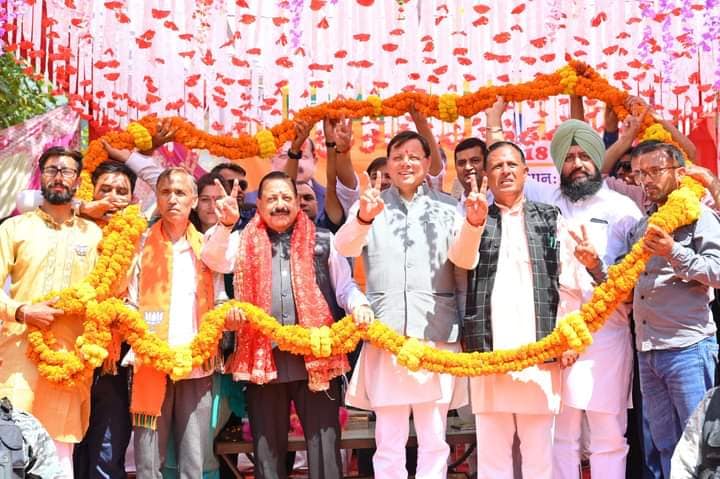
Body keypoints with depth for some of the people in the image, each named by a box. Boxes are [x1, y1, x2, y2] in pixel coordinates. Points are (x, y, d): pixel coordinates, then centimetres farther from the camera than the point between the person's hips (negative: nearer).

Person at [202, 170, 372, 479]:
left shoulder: (323, 241, 10)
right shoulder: (244, 242, 11)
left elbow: (344, 285, 10)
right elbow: (213, 260, -5)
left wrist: (358, 305, -12)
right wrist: (225, 223, -21)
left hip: (317, 357, -1)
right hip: (262, 358, 1)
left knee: (324, 443, 2)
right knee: (268, 446, 11)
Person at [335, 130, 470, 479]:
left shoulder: (447, 207, 8)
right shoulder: (370, 205, 7)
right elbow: (345, 247, -12)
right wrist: (363, 219, -31)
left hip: (437, 335, 0)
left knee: (434, 440, 7)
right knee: (388, 441, 6)